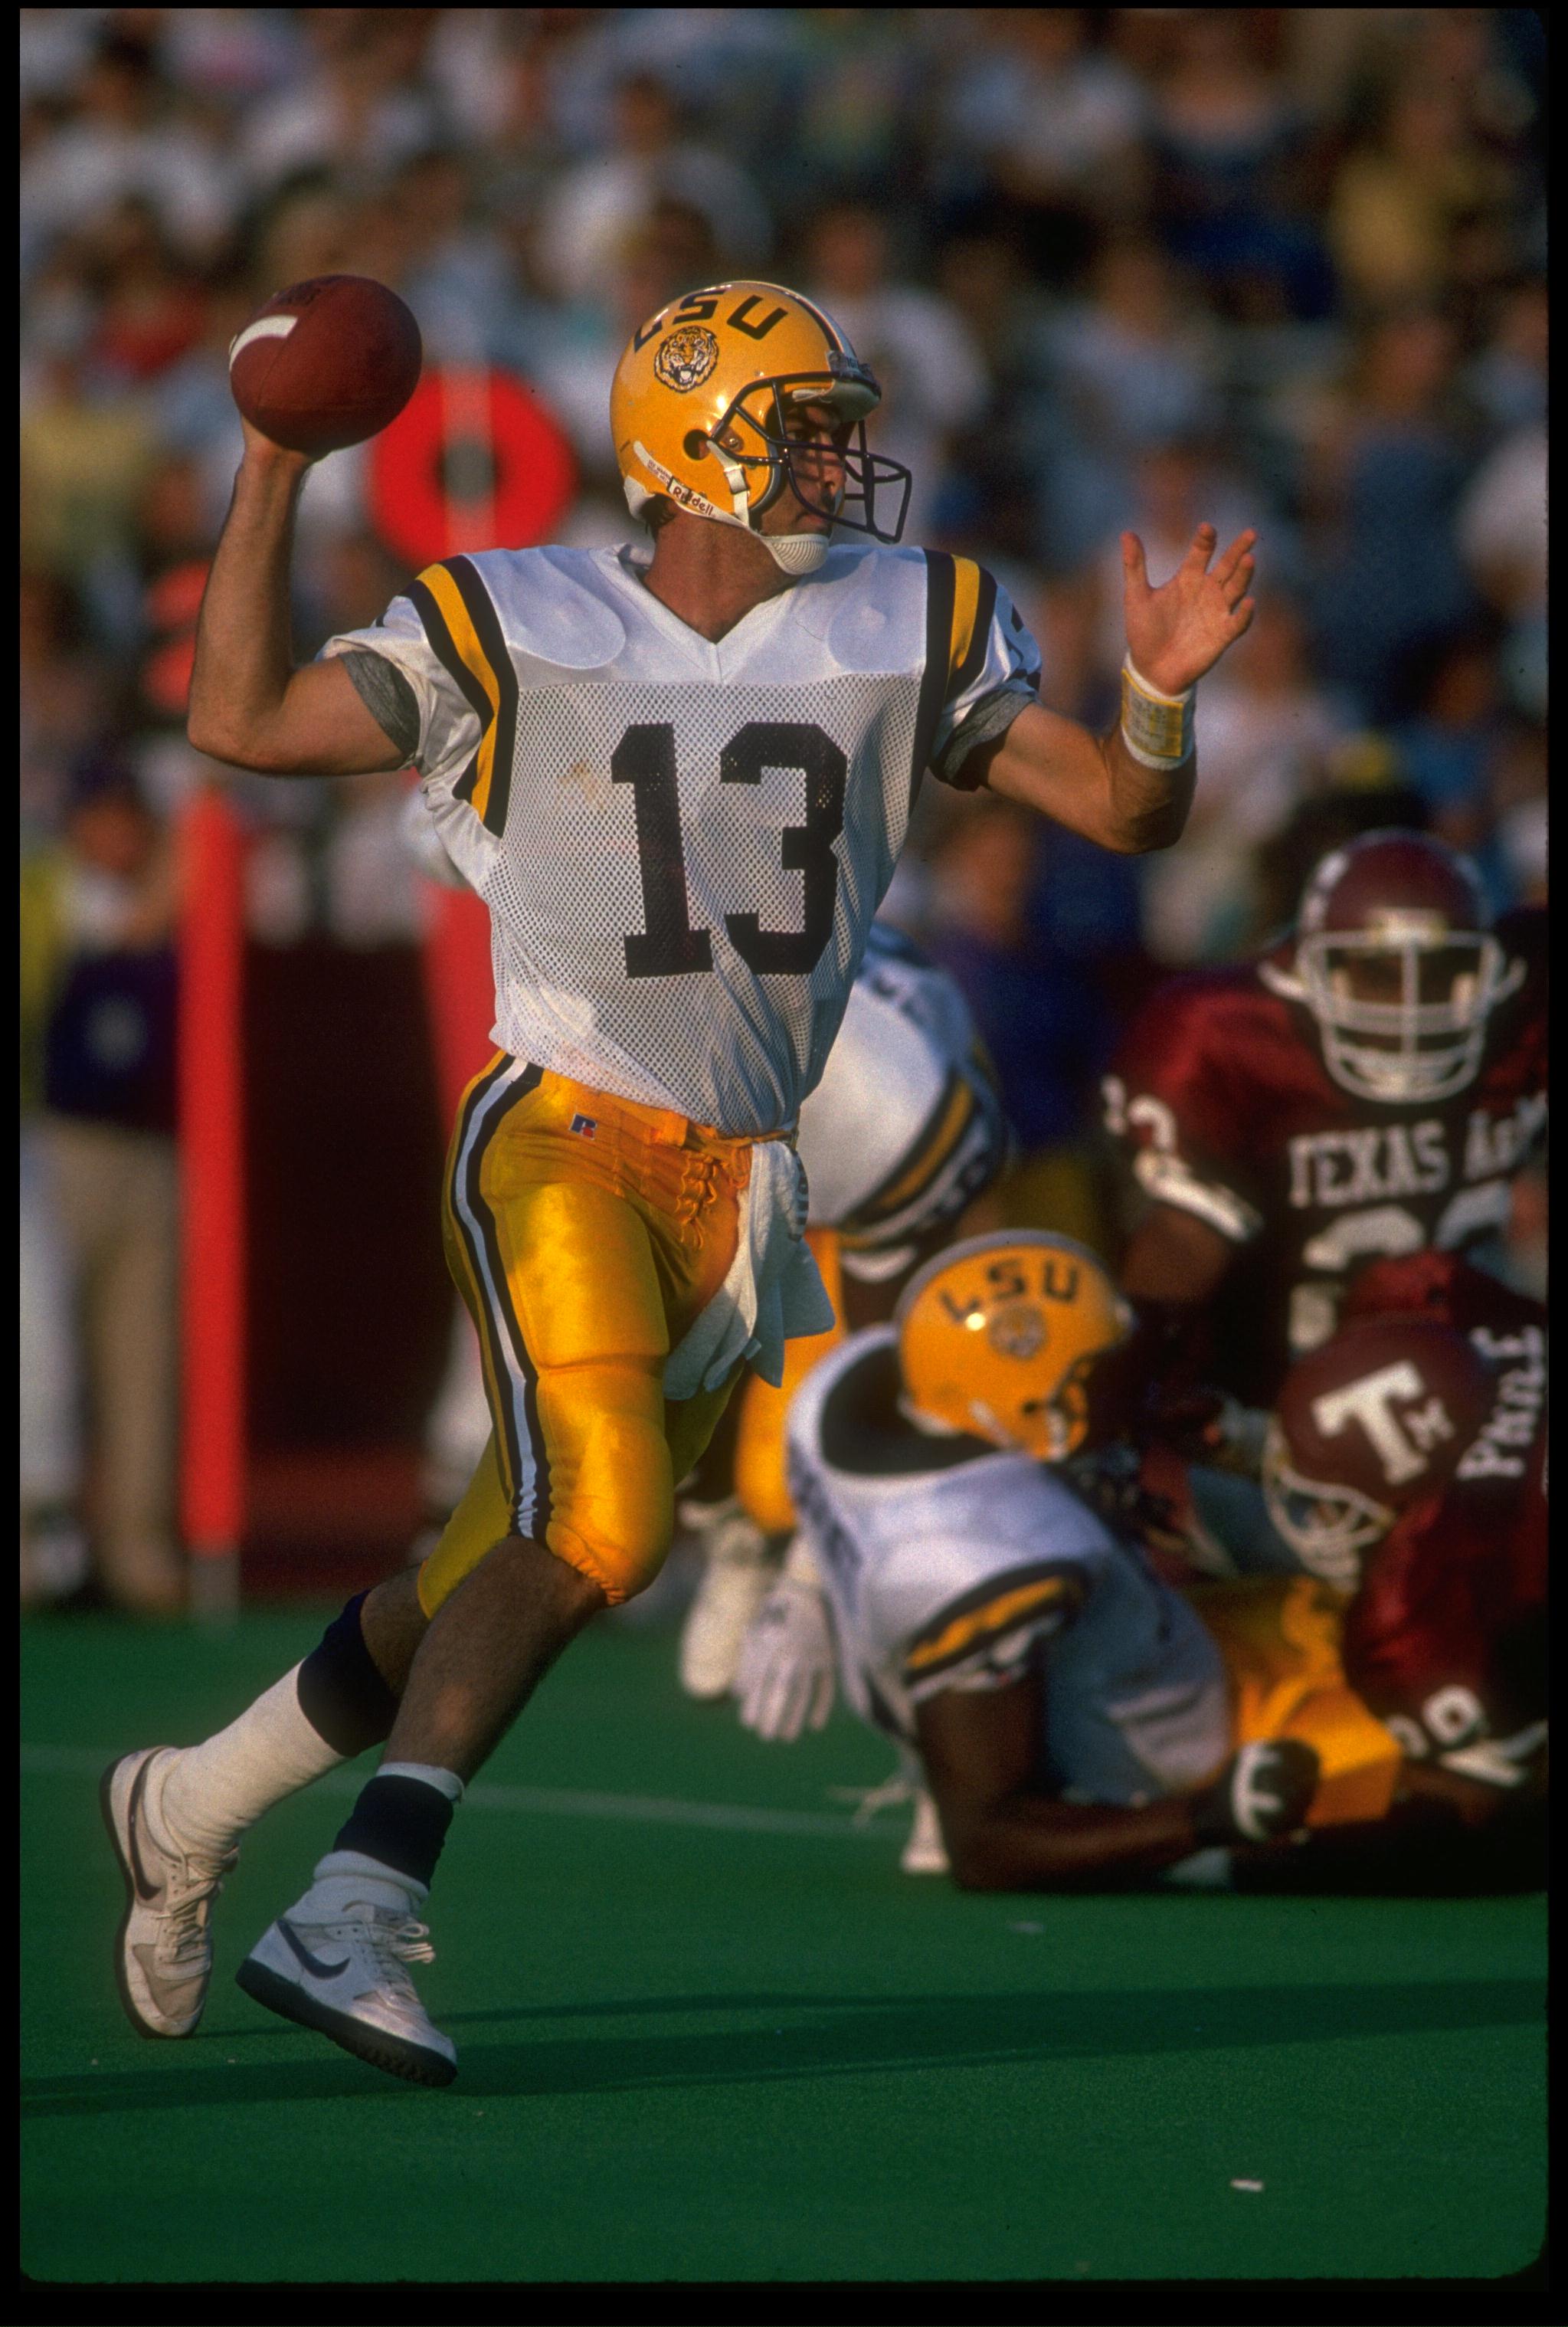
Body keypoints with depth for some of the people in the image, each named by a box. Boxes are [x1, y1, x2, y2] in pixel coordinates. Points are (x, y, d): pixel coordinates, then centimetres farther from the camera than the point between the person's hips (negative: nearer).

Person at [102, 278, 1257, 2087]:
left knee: (496, 1586, 8)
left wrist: (1160, 696, -16)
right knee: (595, 1522, -26)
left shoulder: (902, 637, 8)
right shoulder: (518, 634, 0)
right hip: (558, 1145, -5)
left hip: (738, 1188, 5)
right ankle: (355, 1917, -26)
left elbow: (1123, 811, 6)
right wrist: (272, 475, -4)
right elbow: (242, 725, 1)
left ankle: (191, 1807, 28)